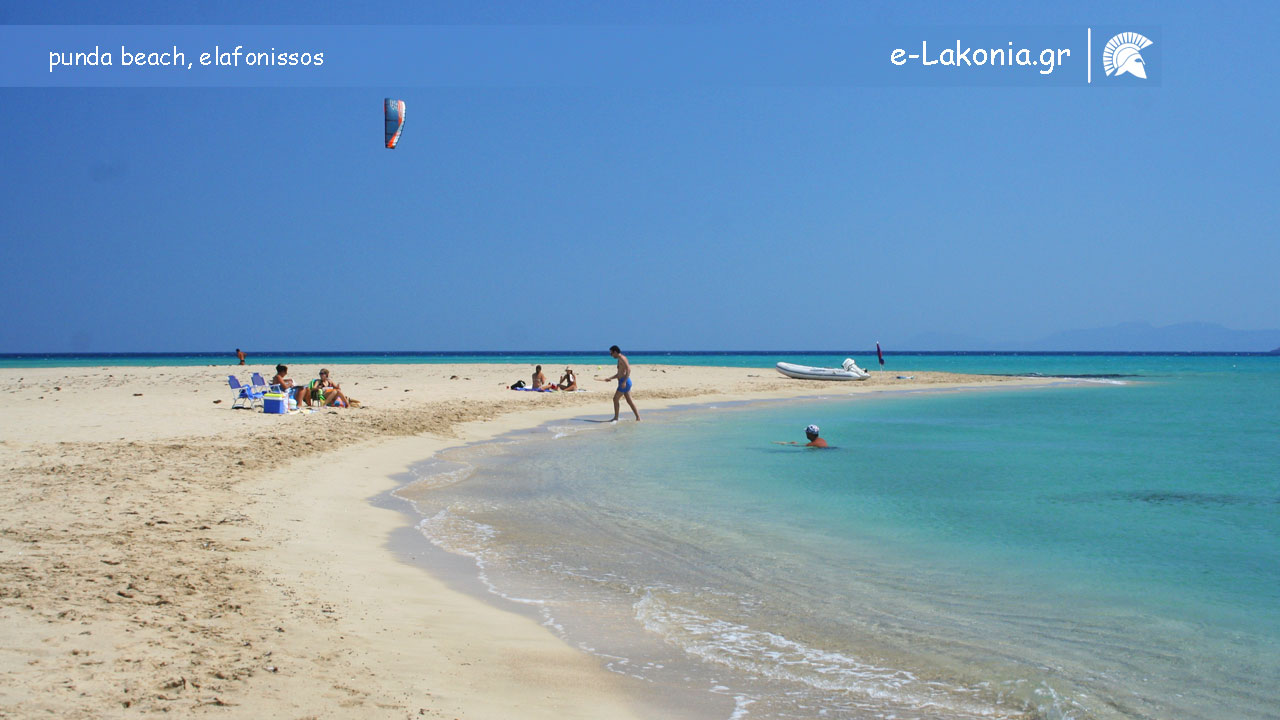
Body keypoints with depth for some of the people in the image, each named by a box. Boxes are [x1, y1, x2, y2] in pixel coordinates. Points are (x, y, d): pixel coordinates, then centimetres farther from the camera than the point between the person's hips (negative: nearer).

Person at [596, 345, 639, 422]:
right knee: (629, 401, 11)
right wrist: (609, 378, 22)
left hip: (625, 382, -10)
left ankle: (616, 418, 0)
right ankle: (638, 417, 12)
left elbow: (628, 370, -21)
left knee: (615, 399, -5)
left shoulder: (622, 358, -10)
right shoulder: (620, 360, 20)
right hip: (624, 382, 10)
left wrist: (624, 381, -26)